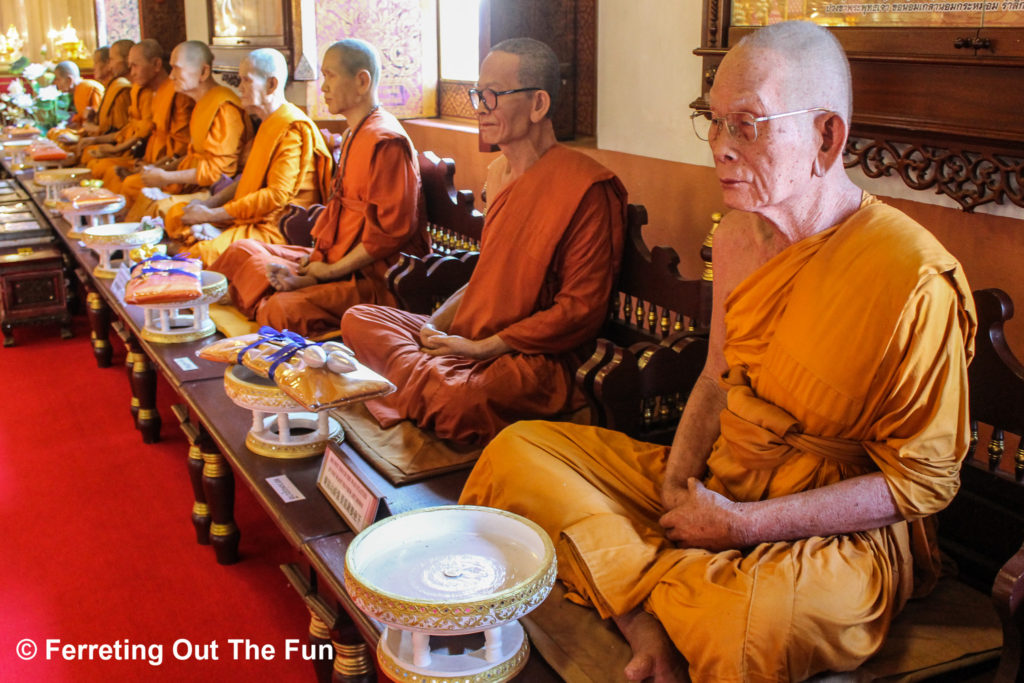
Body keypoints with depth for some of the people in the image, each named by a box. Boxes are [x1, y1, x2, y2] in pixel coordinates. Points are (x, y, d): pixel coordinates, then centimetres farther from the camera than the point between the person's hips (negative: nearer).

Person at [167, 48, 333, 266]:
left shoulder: (293, 129, -15)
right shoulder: (268, 124, 18)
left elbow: (277, 195, -21)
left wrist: (212, 214, -17)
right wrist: (208, 203, 7)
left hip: (276, 228, -10)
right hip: (250, 217, 10)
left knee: (201, 255, -31)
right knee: (175, 214, 9)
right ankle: (217, 235, -8)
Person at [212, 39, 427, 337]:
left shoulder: (386, 142, -15)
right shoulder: (354, 135, 19)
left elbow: (392, 231, -20)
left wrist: (331, 271, -14)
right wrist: (312, 265, 3)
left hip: (376, 279, -10)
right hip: (338, 264, 10)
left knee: (286, 310, -31)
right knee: (243, 251, 5)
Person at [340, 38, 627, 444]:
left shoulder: (588, 188, -15)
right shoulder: (499, 171, 14)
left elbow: (581, 309, -17)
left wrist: (481, 347, -16)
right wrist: (438, 323, 6)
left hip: (537, 359, -9)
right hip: (468, 338, 9)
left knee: (459, 404, -37)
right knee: (358, 319, 1)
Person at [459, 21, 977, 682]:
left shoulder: (915, 279, -19)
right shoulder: (739, 236, 4)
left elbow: (924, 479, -15)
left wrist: (742, 525, -19)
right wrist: (676, 484, -4)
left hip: (846, 529, -7)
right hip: (712, 488, 8)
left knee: (745, 618, -42)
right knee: (521, 451, -5)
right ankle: (649, 626, -18)